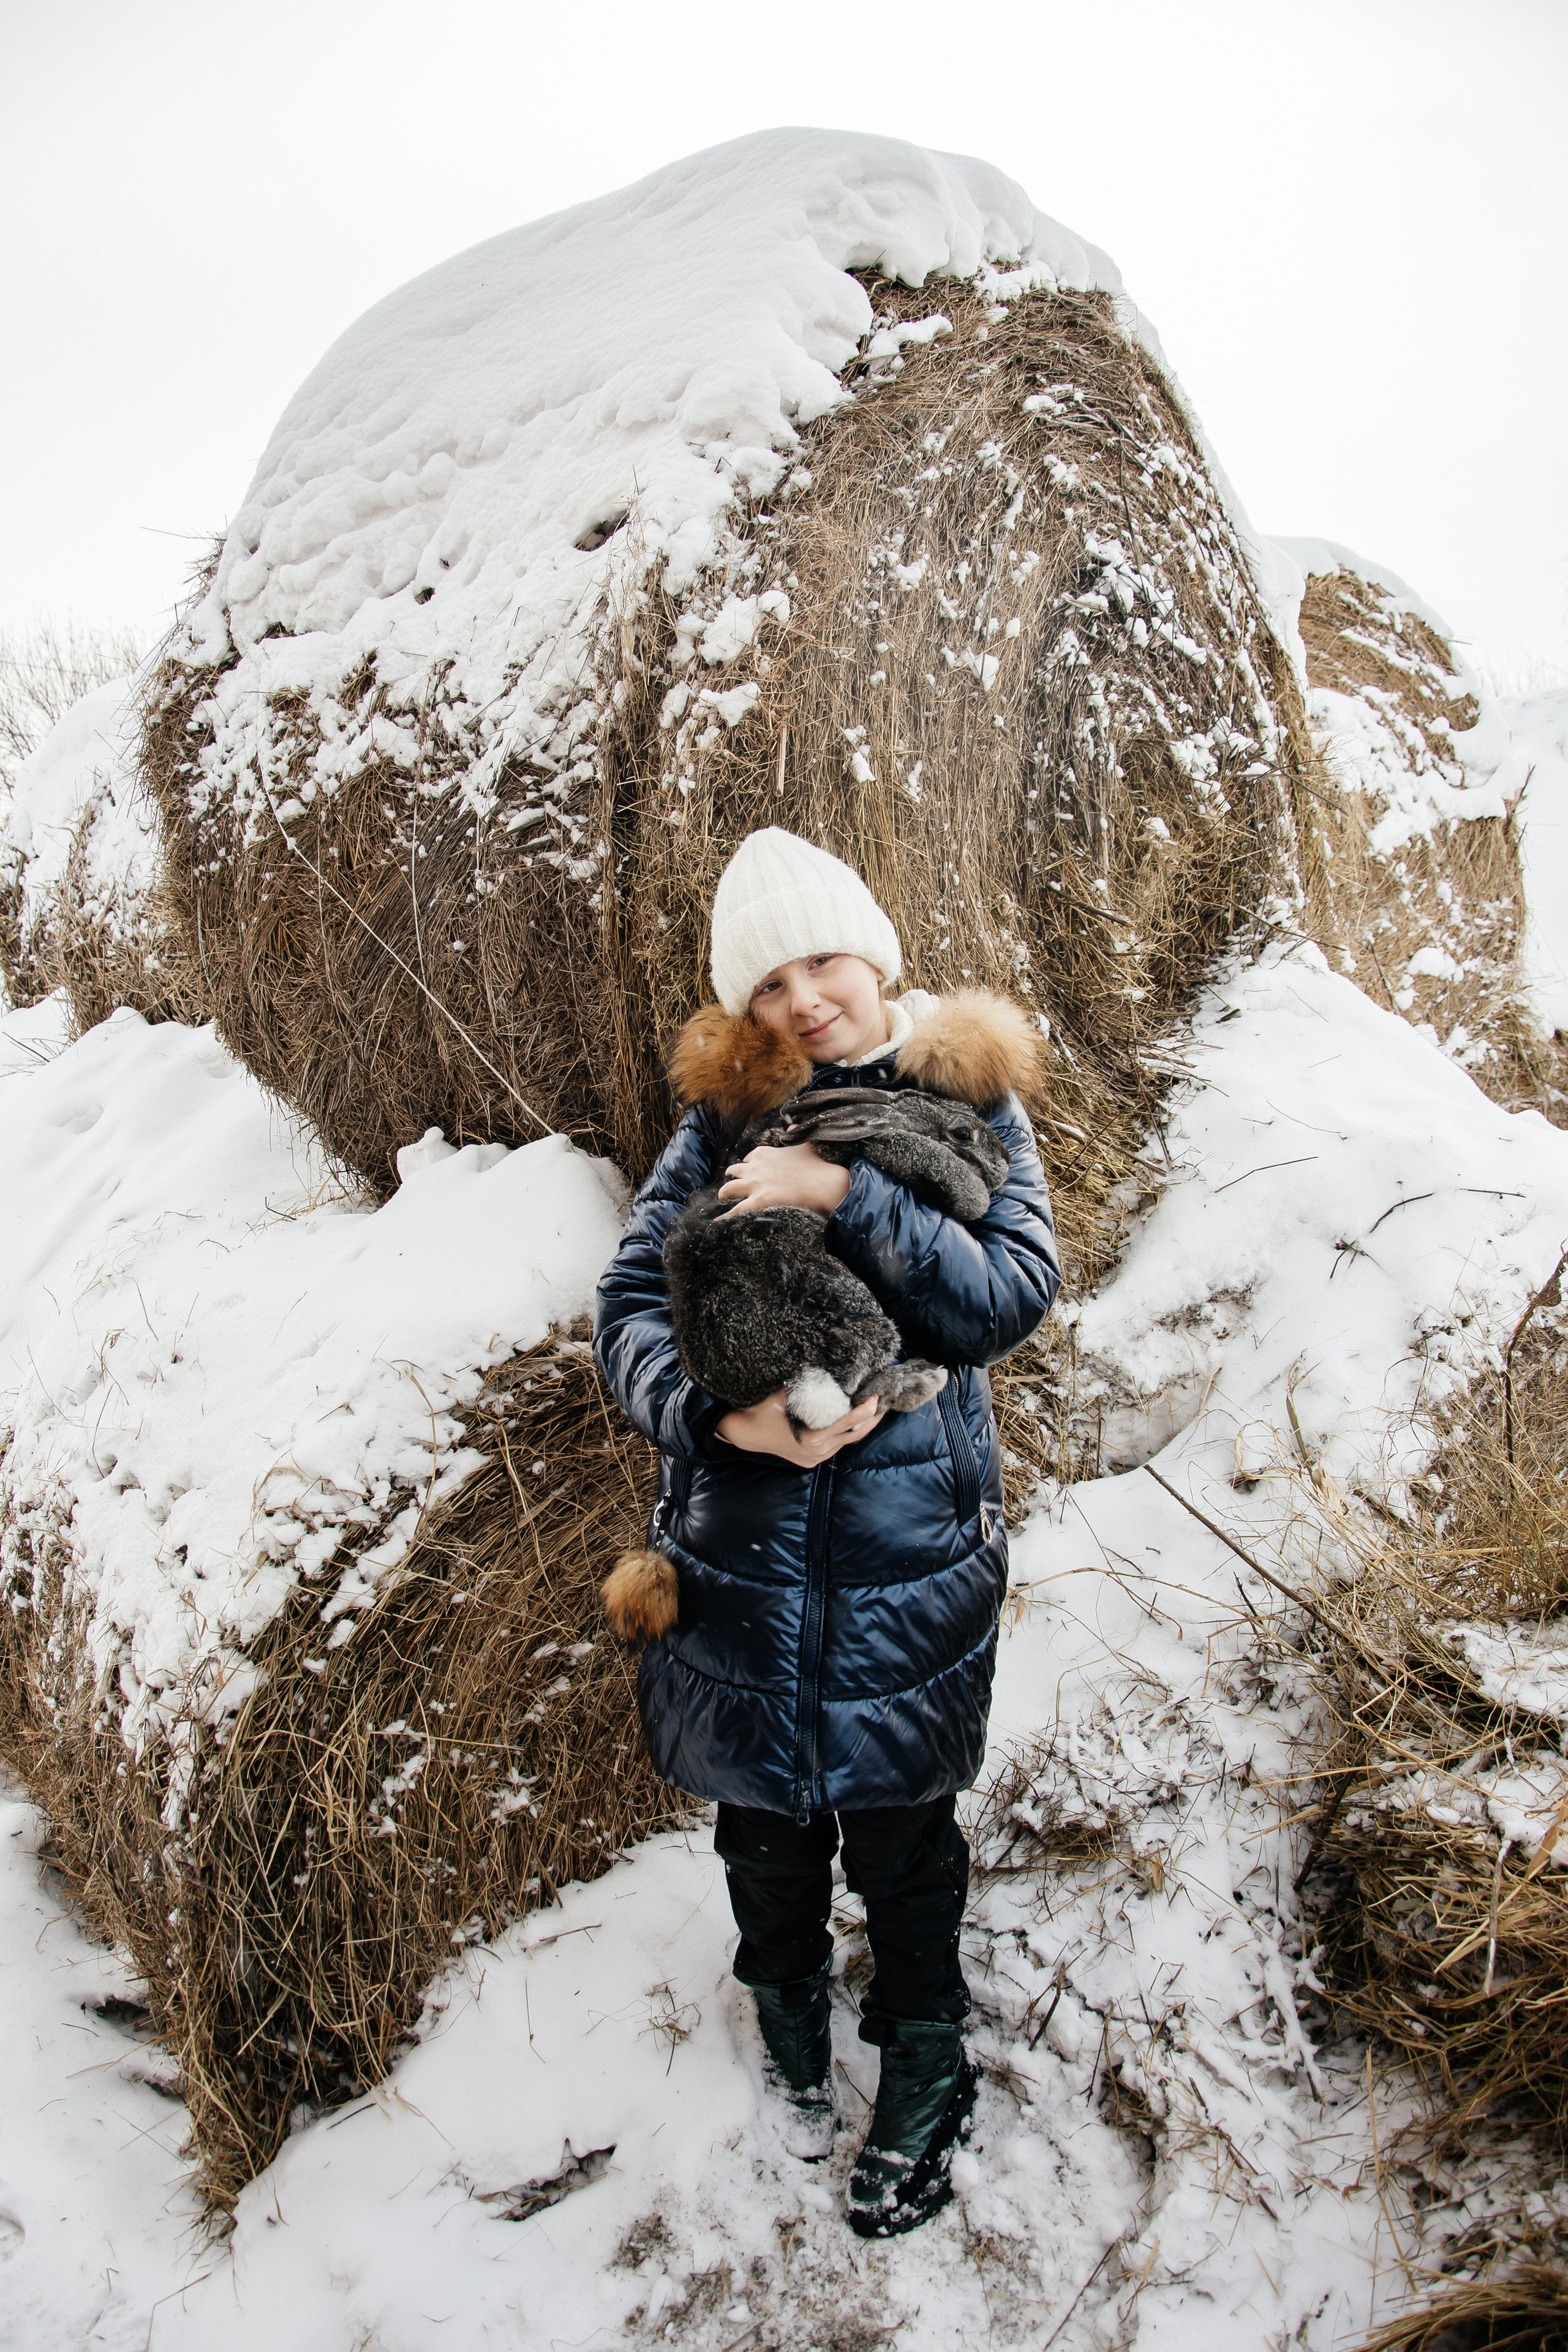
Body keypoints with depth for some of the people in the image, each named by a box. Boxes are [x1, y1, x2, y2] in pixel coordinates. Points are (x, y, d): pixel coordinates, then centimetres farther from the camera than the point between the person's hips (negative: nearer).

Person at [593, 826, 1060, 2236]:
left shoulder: (969, 1104, -2)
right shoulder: (726, 1115, 0)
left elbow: (1011, 1298, -15)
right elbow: (632, 1303, -5)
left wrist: (847, 1194, -25)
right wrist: (722, 1417, -23)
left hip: (908, 1549, -1)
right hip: (742, 1535, 2)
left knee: (900, 1828, 14)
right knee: (761, 1816, 19)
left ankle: (923, 2079, 41)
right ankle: (791, 2020, 50)